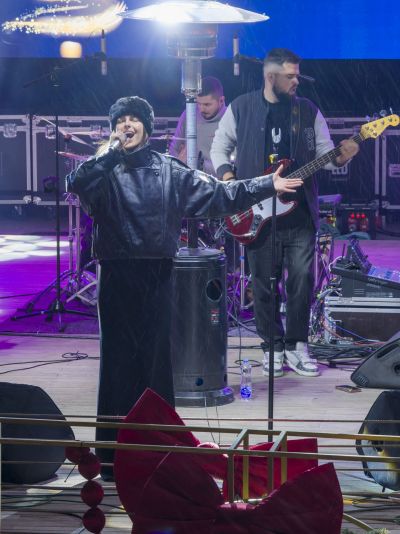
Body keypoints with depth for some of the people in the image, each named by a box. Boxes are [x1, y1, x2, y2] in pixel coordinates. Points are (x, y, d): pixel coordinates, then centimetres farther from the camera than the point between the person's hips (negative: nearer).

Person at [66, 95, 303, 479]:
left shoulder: (170, 172, 10)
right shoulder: (103, 171, 5)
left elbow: (218, 194, 8)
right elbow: (77, 184, -17)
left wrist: (267, 185, 4)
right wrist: (110, 152, -16)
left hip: (156, 277, 1)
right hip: (116, 276, -1)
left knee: (156, 360, 4)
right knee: (117, 361, 1)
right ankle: (112, 455, 8)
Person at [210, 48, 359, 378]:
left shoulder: (308, 111, 6)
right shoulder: (241, 108, 3)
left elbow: (323, 154, 7)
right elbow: (220, 146, 12)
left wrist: (340, 157, -15)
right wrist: (226, 174, -5)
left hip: (300, 212, 1)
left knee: (302, 279, -3)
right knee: (264, 283, 4)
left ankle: (297, 346, 11)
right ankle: (273, 348, 16)